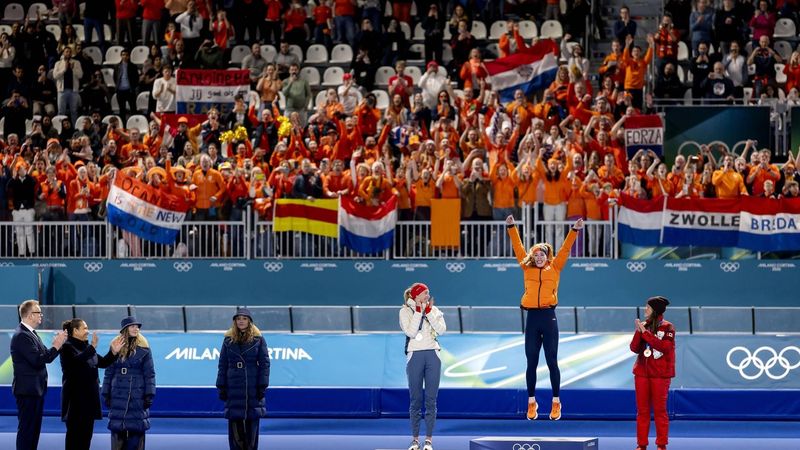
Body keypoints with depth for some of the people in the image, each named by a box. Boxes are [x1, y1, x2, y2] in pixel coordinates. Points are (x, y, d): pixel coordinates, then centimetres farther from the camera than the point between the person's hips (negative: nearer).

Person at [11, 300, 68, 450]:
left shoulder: (30, 333, 14)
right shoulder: (21, 336, -17)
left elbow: (45, 356, 13)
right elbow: (37, 360, -23)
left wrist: (57, 344, 0)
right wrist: (56, 346, -17)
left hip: (36, 389, 10)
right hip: (27, 390, -10)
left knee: (34, 428, 13)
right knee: (26, 428, -7)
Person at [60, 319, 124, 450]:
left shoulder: (86, 347, 16)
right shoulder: (67, 347, -8)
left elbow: (102, 363, 14)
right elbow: (78, 359, -27)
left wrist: (113, 351, 1)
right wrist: (92, 347, -34)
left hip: (89, 397, 8)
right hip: (75, 398, -8)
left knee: (86, 433, 9)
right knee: (74, 433, -6)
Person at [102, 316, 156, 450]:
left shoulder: (143, 349, 0)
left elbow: (149, 374, -1)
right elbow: (109, 373, 9)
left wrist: (149, 395, -7)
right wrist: (106, 394, 6)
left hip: (137, 397, -2)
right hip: (118, 396, 2)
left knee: (136, 430, -2)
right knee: (117, 429, 1)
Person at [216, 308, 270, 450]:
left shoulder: (258, 340, 2)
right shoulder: (228, 340, 8)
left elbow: (264, 364, 1)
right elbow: (222, 365, 9)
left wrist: (262, 386, -6)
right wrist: (221, 387, 3)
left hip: (253, 389, -1)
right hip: (233, 389, 2)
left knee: (252, 422, 0)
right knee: (234, 422, -2)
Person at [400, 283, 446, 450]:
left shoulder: (434, 310, 9)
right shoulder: (405, 311, 1)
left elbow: (441, 329, -4)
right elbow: (410, 332, -12)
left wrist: (428, 310, -7)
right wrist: (419, 310, -11)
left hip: (433, 355, 2)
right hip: (415, 356, -2)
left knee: (431, 399, 0)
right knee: (416, 400, 1)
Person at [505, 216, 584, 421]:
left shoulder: (555, 268, 7)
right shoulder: (527, 268, 10)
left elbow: (565, 249, 3)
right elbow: (518, 248, 11)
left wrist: (575, 230, -5)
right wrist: (511, 227, 6)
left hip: (549, 317, -2)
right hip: (532, 318, 2)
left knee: (552, 362, 1)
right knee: (531, 363, 5)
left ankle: (556, 402, 7)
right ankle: (531, 402, 12)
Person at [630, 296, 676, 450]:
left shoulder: (667, 327, -4)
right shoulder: (643, 326, 8)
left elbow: (664, 346, -18)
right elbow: (634, 348, 3)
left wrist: (645, 332, -18)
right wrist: (639, 332, -12)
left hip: (660, 374, -4)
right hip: (642, 372, 4)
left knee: (660, 409, -2)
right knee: (642, 410, 5)